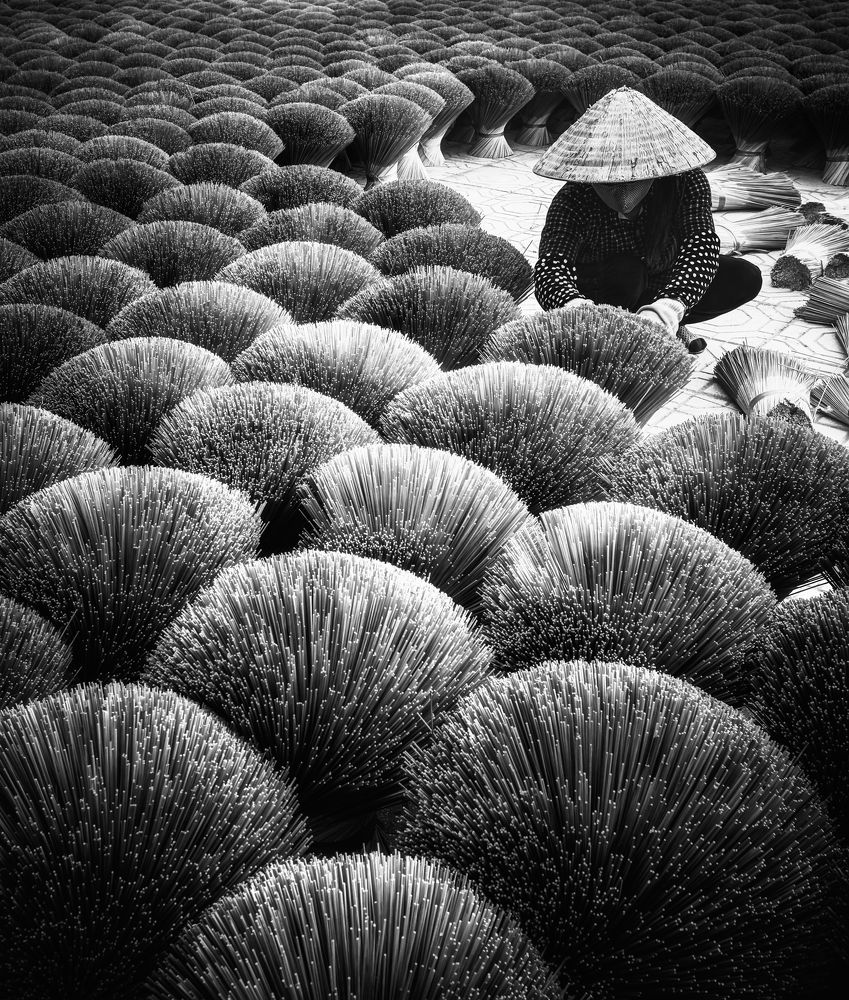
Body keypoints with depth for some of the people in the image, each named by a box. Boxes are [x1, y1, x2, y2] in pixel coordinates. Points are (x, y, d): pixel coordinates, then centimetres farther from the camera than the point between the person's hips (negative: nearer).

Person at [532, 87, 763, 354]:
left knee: (746, 277, -15)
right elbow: (551, 267, -44)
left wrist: (663, 312, -61)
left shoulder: (685, 182, -25)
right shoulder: (573, 201, -31)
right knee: (626, 271, -36)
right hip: (595, 294, -3)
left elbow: (701, 245, -40)